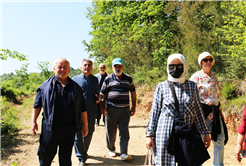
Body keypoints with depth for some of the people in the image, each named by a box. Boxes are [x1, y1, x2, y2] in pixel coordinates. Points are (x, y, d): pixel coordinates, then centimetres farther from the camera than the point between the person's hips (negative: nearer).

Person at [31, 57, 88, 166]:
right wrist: (34, 122, 3)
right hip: (50, 127, -1)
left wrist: (85, 124, 8)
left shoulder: (75, 87, 6)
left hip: (69, 129, 1)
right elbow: (37, 105, 6)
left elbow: (82, 108, 8)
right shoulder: (46, 85, 1)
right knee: (45, 156, 12)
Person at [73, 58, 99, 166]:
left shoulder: (95, 80, 11)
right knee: (78, 135, 0)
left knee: (88, 134, 12)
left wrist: (98, 98, -2)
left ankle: (83, 152, 36)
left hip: (91, 112, 3)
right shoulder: (75, 79, 4)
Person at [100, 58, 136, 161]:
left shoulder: (128, 79, 7)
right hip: (111, 109, -1)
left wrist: (134, 107, 9)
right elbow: (102, 94, 5)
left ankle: (124, 153, 6)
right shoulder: (108, 79, 2)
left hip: (125, 109, 1)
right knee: (111, 131, 10)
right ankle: (111, 149, 31)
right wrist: (103, 107, -4)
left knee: (124, 132, 0)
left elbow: (133, 92, 13)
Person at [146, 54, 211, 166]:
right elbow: (154, 112, 2)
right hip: (166, 134, -2)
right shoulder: (161, 87, 0)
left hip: (187, 134, 2)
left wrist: (205, 132, 10)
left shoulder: (192, 86, 6)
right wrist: (149, 135, 0)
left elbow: (198, 111, 10)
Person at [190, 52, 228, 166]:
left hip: (215, 112, 7)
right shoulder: (196, 77, -9)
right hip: (203, 112, -7)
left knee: (220, 139, 12)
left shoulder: (214, 75, 12)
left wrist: (220, 110, 17)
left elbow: (217, 94, 18)